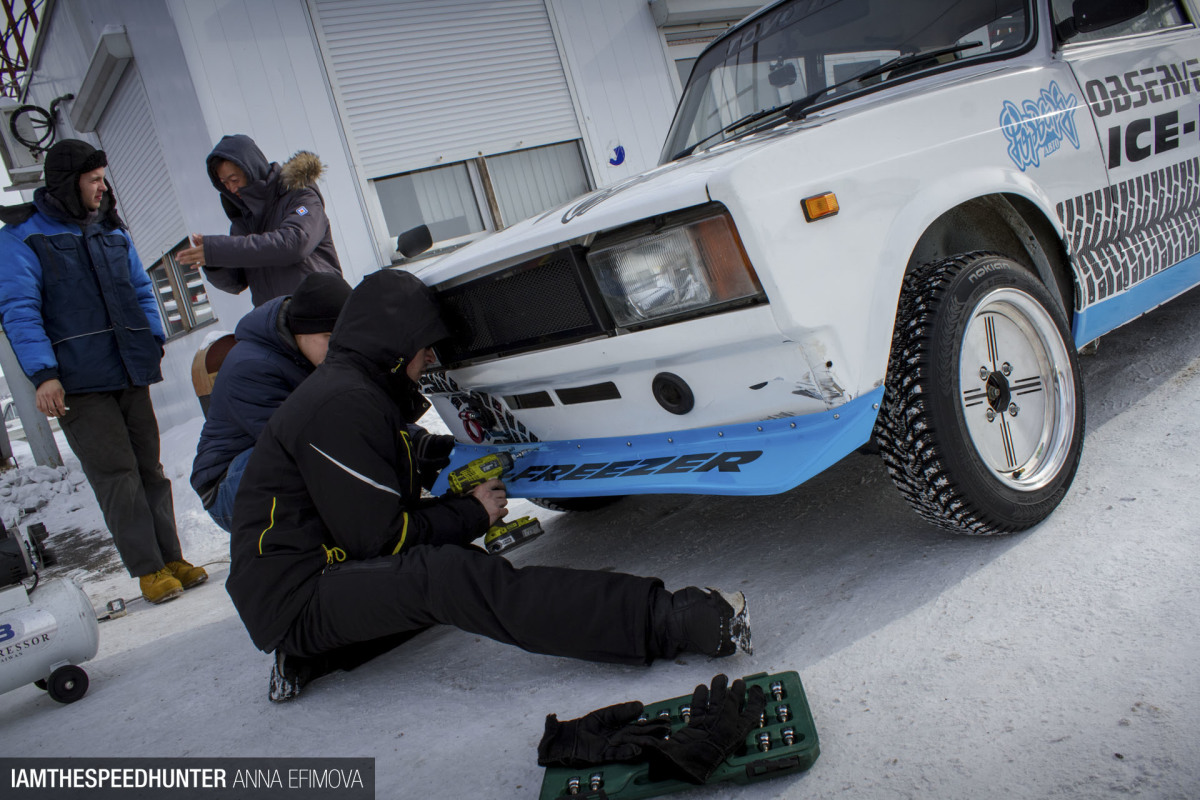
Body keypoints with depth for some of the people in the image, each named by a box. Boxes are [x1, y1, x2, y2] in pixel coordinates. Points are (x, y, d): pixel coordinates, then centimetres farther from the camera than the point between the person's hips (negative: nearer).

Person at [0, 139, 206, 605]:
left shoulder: (111, 231, 17)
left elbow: (141, 290, 23)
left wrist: (153, 340, 8)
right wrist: (42, 374, -18)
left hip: (130, 374, 6)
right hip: (78, 384, -5)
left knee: (149, 467, 8)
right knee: (116, 475, -5)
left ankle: (171, 558, 15)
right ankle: (147, 570, 2)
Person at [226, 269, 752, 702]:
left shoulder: (354, 389, 15)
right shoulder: (342, 404, -17)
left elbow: (379, 510, 17)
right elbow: (379, 538, -19)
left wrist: (462, 504, 6)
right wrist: (471, 515, -6)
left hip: (328, 568, 11)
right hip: (293, 595, -11)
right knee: (446, 577, -31)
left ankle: (313, 654, -1)